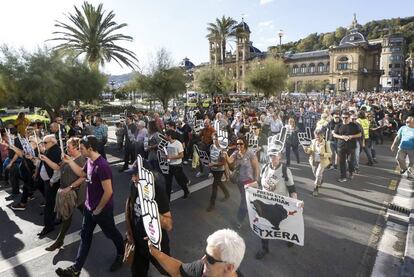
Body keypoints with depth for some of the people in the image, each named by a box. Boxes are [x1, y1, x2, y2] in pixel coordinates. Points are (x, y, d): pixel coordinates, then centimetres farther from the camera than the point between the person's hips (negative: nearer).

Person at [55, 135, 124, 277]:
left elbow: (108, 192, -29)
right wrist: (69, 161, 7)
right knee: (85, 236, 16)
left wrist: (98, 209, -17)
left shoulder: (102, 166, -31)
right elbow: (82, 173, 20)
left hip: (102, 210, -8)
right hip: (89, 207, 8)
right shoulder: (89, 161, -2)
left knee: (111, 234, 15)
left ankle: (121, 254, 42)